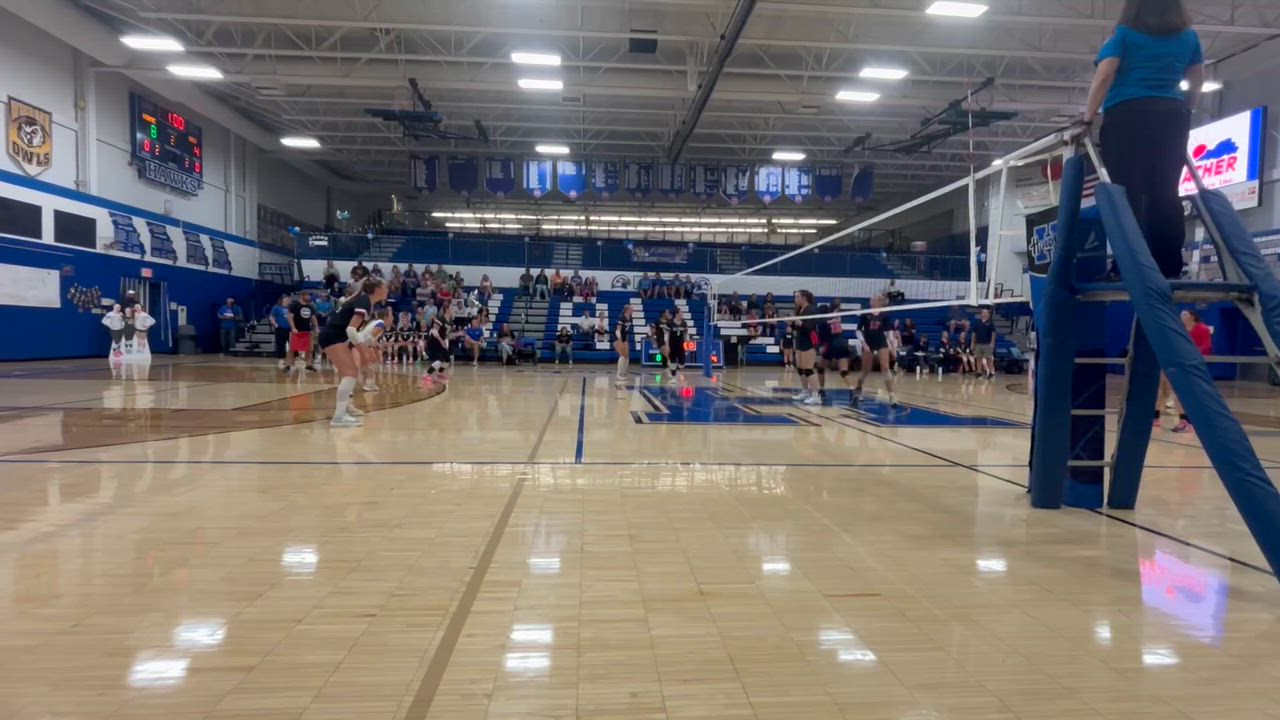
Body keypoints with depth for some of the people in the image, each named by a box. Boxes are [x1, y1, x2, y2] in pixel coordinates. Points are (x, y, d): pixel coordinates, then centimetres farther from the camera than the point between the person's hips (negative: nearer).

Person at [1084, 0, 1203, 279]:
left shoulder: (1123, 35, 4)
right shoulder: (1189, 37, 18)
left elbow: (1104, 76, -8)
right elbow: (1197, 82, 20)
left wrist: (1088, 116, -4)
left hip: (1127, 116, -4)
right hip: (1170, 116, 4)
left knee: (1127, 194, -10)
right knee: (1165, 195, 1)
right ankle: (1169, 267, -3)